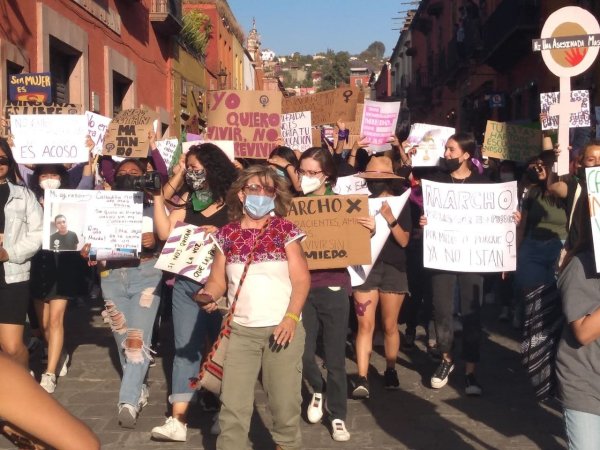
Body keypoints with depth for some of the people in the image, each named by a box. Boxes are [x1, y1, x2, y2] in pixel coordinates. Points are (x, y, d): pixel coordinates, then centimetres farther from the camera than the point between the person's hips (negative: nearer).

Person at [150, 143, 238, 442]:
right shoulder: (187, 199, 11)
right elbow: (165, 234, 3)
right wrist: (158, 196, 2)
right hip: (186, 281, 4)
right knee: (185, 349, 3)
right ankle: (178, 420, 3)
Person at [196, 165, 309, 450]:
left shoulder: (285, 230, 1)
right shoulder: (227, 234, 6)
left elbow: (301, 279, -3)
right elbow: (218, 280, 8)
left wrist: (291, 318, -15)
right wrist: (209, 294, -14)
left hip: (281, 328, -1)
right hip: (240, 330, 2)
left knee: (285, 403, 7)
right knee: (232, 405, 2)